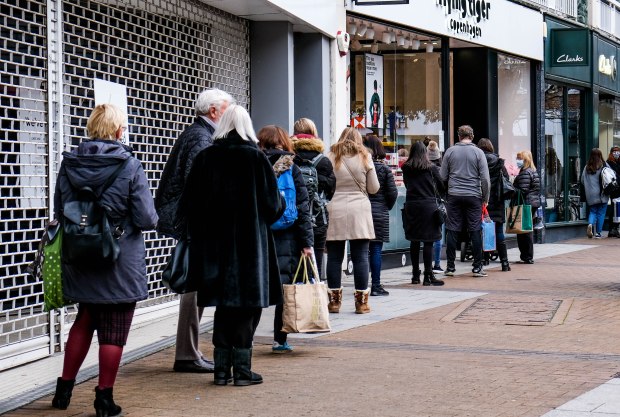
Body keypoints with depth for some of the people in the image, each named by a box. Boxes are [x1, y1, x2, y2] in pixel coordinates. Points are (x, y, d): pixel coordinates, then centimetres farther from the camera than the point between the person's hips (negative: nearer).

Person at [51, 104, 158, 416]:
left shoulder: (69, 163, -1)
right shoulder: (129, 166, -13)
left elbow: (59, 212, 6)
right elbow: (146, 219, -15)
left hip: (80, 260, 5)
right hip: (121, 262, -5)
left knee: (84, 321, 22)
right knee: (114, 329, 6)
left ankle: (64, 389, 25)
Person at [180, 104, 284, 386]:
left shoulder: (204, 157, 0)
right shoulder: (255, 157, -7)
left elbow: (188, 205, 3)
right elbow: (273, 204, -5)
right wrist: (281, 201, 17)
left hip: (214, 244, 3)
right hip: (250, 245, -3)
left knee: (223, 306, 11)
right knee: (247, 307, 3)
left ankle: (221, 370, 12)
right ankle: (242, 370, 3)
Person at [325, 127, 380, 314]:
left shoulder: (331, 157, 2)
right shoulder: (365, 157, 3)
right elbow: (374, 188, 5)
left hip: (335, 211, 1)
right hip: (359, 211, 0)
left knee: (334, 257, 6)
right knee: (360, 257, 3)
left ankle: (334, 300, 9)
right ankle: (361, 301, 4)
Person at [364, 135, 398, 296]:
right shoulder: (384, 168, -5)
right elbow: (392, 192, -5)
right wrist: (387, 207, 11)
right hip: (379, 212, -1)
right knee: (376, 249, 2)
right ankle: (376, 286, 3)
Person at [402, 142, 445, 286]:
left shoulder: (406, 168, 5)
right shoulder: (431, 168, -2)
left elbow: (407, 185, 13)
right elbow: (441, 186, 3)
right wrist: (438, 196, 22)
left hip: (411, 205, 3)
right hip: (428, 205, -3)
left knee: (414, 241, 10)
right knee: (428, 241, -2)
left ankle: (415, 275, 15)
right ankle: (428, 276, -3)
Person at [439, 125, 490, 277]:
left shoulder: (450, 151, 3)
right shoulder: (478, 152, -1)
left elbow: (442, 176, 6)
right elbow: (485, 179, -3)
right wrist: (485, 198, 7)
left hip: (454, 196, 1)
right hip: (473, 196, -1)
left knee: (452, 231, 4)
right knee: (475, 231, 3)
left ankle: (450, 267, 6)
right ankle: (477, 267, 3)